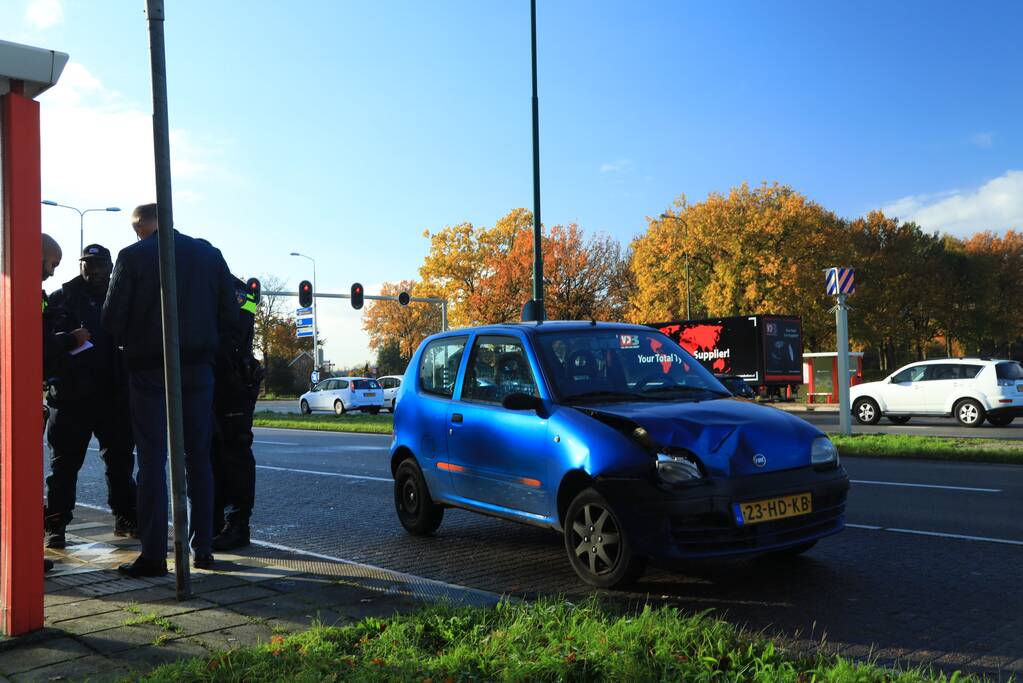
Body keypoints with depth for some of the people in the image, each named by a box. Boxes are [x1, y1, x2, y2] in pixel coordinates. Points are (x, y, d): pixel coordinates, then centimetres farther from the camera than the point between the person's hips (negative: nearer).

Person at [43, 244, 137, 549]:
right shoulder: (63, 297, 5)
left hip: (115, 395, 3)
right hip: (72, 395, -3)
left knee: (121, 458, 10)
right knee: (65, 461, 1)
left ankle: (125, 517, 21)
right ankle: (55, 525, 7)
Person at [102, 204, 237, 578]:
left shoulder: (132, 256, -5)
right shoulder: (210, 254, 5)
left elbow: (113, 318, -7)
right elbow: (229, 315, 5)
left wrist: (132, 343, 12)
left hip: (149, 368, -3)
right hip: (198, 367, 3)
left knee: (152, 460, 1)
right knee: (198, 458, 10)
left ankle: (153, 554, 1)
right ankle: (202, 548, 12)